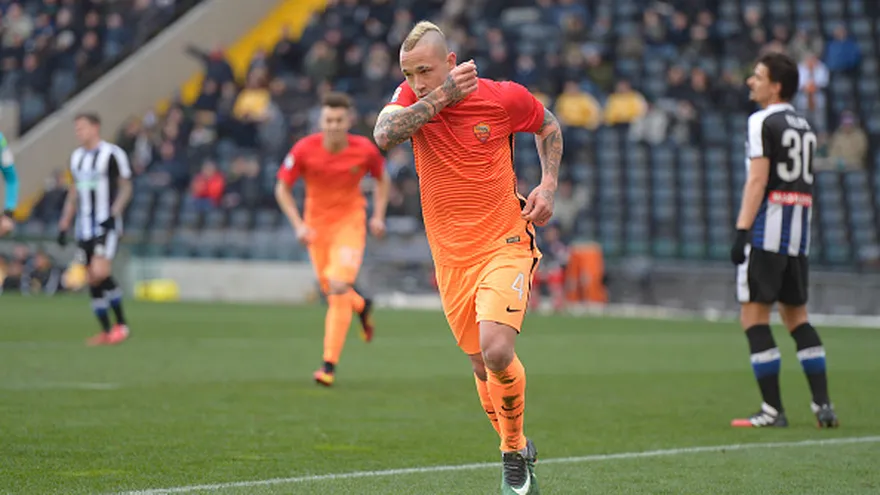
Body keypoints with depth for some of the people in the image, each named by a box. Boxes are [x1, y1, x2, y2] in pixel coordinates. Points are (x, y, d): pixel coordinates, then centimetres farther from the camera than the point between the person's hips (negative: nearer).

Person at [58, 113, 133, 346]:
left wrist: (113, 214, -17)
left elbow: (125, 188, -4)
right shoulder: (76, 157, 15)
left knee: (100, 272, -20)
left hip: (107, 225, -7)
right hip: (85, 228, 7)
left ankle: (121, 324, -7)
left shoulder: (112, 154, -6)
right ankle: (106, 331, 10)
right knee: (92, 279, 4)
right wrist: (64, 224, 17)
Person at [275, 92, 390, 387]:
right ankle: (362, 306, 49)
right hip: (316, 223, 3)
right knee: (330, 290, 11)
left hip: (349, 222, -2)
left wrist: (378, 216, -3)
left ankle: (330, 364, -13)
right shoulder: (304, 149, -16)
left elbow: (382, 180, 7)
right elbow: (282, 189, -5)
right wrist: (298, 225, -15)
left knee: (339, 288, -17)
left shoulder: (365, 150, -14)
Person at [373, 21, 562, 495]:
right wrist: (441, 97, -28)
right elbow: (385, 135, -26)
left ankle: (514, 449, 1)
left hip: (506, 244, -3)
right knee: (484, 368, 9)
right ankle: (518, 453, 33)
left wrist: (548, 185, -1)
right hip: (451, 257, 3)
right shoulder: (412, 98, -4)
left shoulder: (504, 97, -9)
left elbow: (548, 124, 12)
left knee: (496, 351, -23)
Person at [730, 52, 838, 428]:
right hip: (798, 233, 8)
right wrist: (799, 234, 20)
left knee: (754, 316, -3)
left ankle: (773, 409, -6)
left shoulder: (764, 122, -9)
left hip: (766, 230, -8)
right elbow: (804, 185, 16)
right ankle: (823, 404, 8)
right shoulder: (804, 126, 16)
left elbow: (757, 180, -15)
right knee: (796, 316, 14)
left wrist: (742, 231, -16)